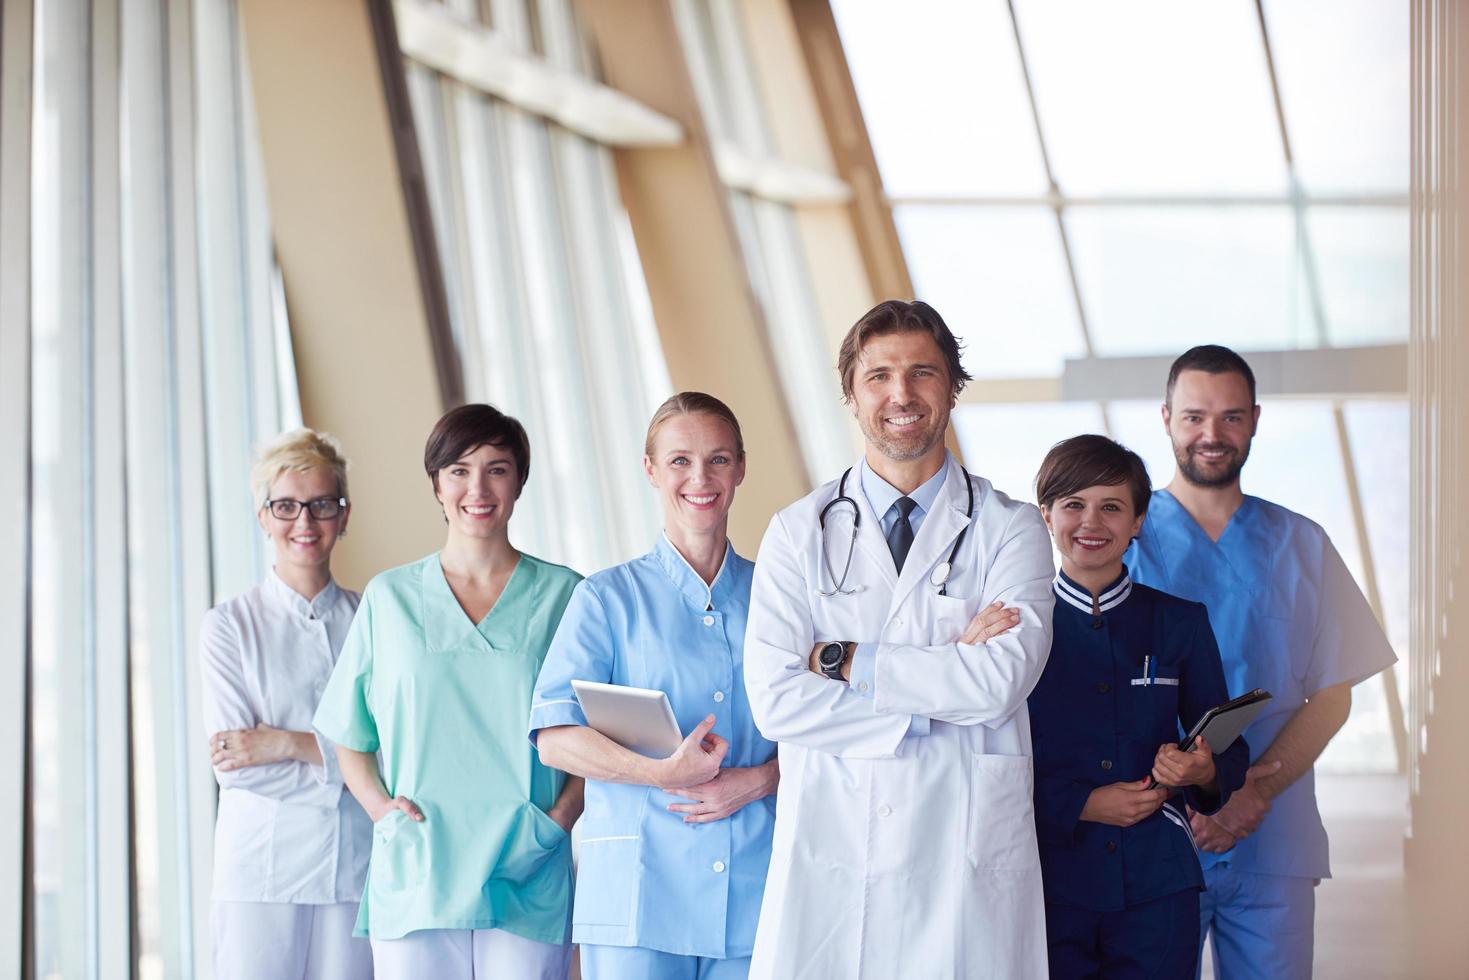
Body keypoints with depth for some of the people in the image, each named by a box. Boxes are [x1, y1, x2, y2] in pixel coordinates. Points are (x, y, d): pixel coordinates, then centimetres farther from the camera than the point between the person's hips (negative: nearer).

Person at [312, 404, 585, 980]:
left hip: (527, 884, -1)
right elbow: (348, 737, 15)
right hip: (414, 882, 1)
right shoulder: (389, 599, 11)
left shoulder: (563, 596, 7)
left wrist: (560, 817, -7)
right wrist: (382, 810, -1)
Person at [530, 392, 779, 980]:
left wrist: (756, 781, -8)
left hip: (755, 885, 2)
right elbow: (555, 738, -4)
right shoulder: (609, 597, 5)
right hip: (640, 885, -2)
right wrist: (663, 773, -18)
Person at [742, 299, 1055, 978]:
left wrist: (844, 660, -9)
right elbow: (774, 699, -5)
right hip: (828, 853, 1)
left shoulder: (1011, 529, 5)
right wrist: (941, 689, -10)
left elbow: (1002, 680, -11)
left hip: (966, 857, -1)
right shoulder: (798, 532, 7)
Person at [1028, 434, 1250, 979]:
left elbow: (1230, 751, 11)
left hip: (1156, 887, 2)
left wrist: (1204, 773, -12)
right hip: (1049, 886, -2)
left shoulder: (1180, 622, 9)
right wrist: (1080, 804, -12)